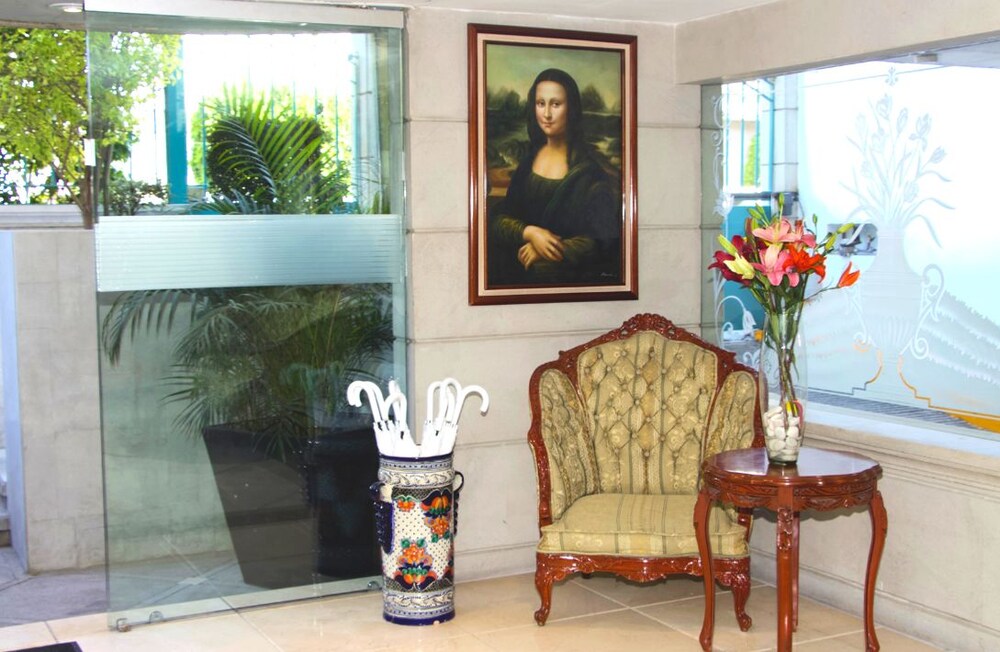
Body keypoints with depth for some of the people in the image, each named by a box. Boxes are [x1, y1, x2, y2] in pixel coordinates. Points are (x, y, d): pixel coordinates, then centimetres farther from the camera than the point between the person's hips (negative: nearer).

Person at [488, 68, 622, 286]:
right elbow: (498, 218, 4)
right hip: (519, 268, 4)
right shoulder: (525, 158, 7)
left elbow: (602, 238, -9)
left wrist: (543, 253, -13)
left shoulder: (589, 166, -6)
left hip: (573, 275, -4)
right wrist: (530, 233, -16)